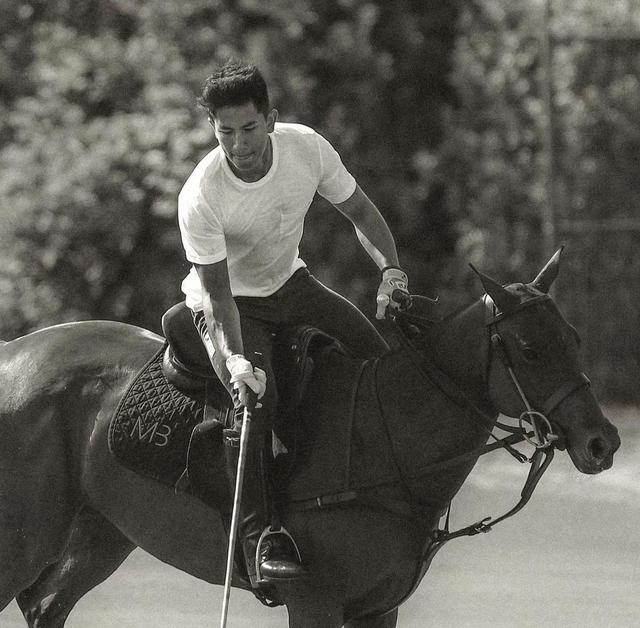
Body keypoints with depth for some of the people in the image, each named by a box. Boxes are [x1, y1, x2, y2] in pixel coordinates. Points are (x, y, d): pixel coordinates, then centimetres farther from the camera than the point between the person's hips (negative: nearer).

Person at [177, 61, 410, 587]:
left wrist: (390, 268, -22)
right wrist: (238, 360, -44)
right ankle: (259, 537, -23)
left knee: (383, 362, -7)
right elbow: (218, 293, -28)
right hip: (230, 304, -5)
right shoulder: (201, 198, -31)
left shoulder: (308, 148, -20)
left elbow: (360, 212, -4)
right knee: (256, 401, -29)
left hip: (290, 283, 5)